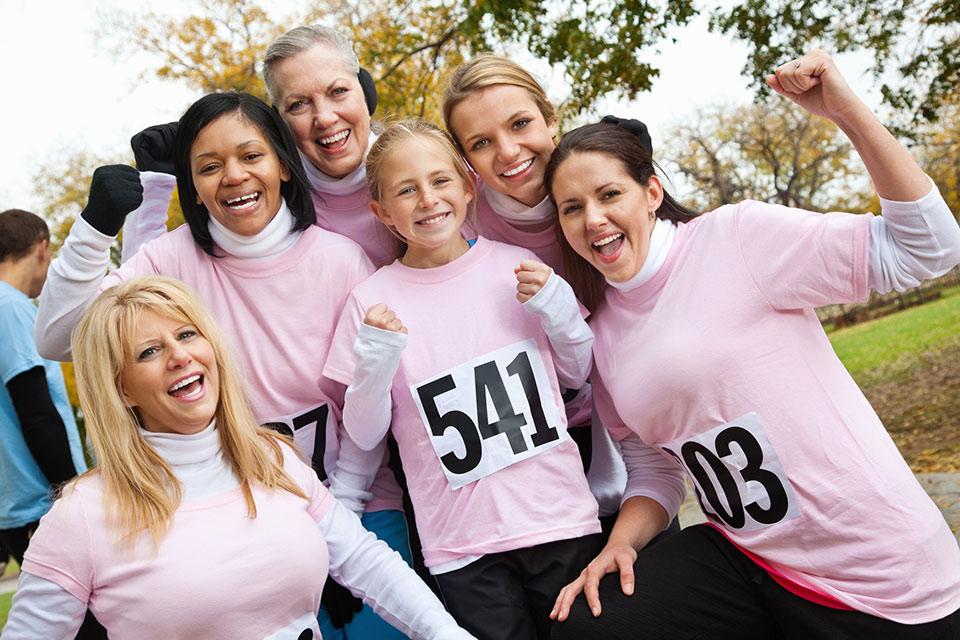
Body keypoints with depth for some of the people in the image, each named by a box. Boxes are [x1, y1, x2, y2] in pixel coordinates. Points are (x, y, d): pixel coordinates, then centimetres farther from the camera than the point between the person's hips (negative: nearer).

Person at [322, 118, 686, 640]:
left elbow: (579, 374, 10)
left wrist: (556, 307, -7)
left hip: (561, 520, 2)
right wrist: (375, 361, -18)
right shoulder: (372, 301, -3)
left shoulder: (517, 266, 1)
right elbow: (364, 435, 0)